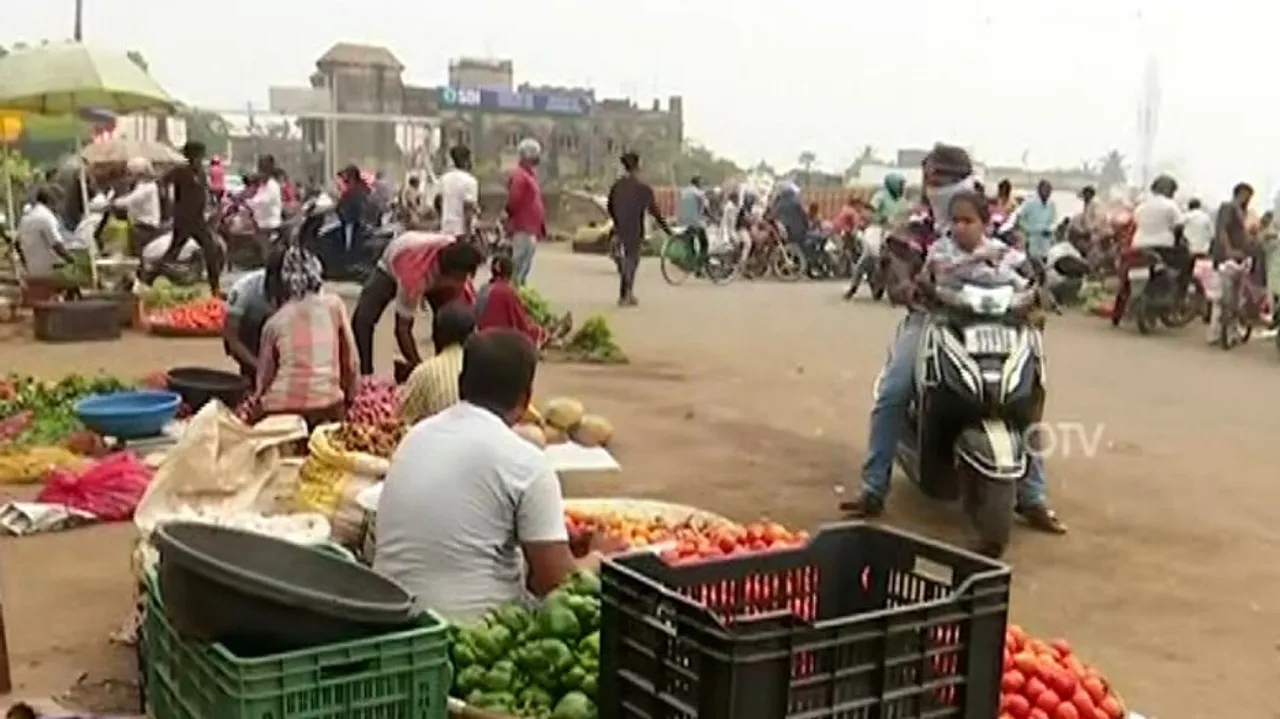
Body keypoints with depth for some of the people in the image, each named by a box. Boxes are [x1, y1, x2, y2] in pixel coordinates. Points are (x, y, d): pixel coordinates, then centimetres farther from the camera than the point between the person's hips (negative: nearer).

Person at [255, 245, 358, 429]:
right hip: (328, 406, 0)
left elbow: (264, 377, 15)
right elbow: (350, 361, 13)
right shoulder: (334, 304, 9)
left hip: (281, 409, 1)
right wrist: (350, 401, 23)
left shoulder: (274, 322, 10)